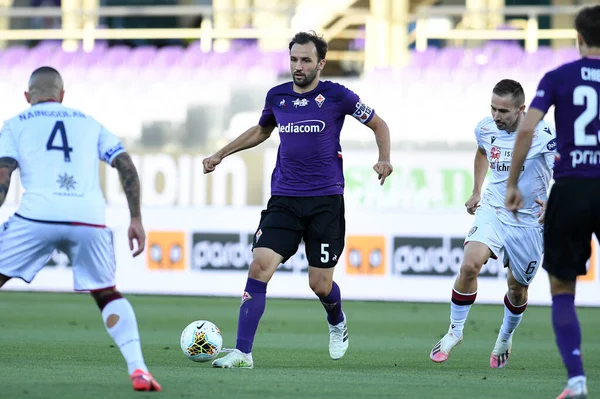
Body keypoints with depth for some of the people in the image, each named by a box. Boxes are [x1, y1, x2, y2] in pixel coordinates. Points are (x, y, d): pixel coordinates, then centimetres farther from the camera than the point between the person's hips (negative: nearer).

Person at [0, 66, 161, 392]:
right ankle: (137, 369, 3)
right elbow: (127, 167, 16)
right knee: (107, 294, 20)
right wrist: (136, 219, 17)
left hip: (37, 216, -2)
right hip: (88, 218, 3)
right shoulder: (88, 123, 25)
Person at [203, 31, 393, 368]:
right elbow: (260, 131, 28)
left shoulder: (337, 96, -4)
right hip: (284, 200, 3)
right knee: (260, 266, -15)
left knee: (320, 284, -1)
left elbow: (379, 125, 8)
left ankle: (337, 324, 36)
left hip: (326, 201, -3)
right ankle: (243, 353, -15)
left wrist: (385, 159, -9)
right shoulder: (277, 96, 7)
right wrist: (221, 154, 25)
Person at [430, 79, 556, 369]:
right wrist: (476, 191, 18)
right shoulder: (486, 129, -4)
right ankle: (455, 331, -4)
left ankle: (505, 339, 40)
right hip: (492, 211, 2)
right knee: (469, 265, -22)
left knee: (517, 289, 10)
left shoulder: (542, 135, -20)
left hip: (529, 221, -2)